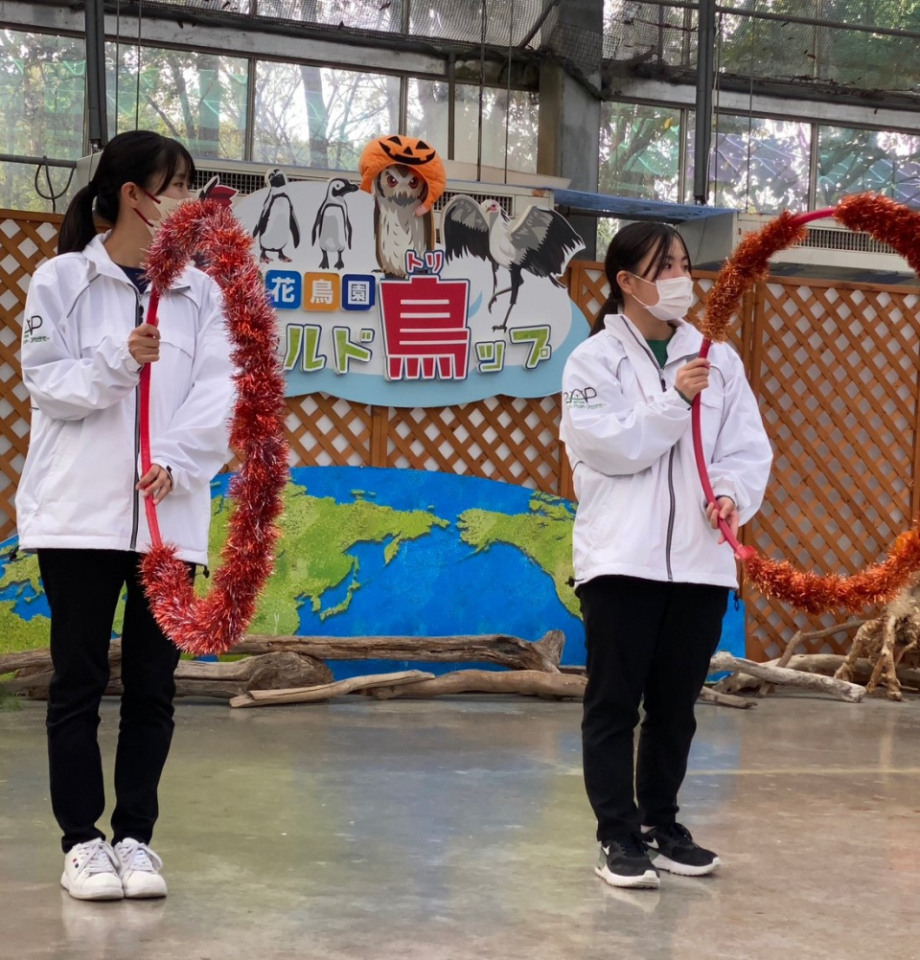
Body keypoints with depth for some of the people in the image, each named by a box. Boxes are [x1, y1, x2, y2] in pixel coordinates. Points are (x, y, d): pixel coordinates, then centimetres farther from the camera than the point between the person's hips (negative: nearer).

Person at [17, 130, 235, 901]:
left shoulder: (201, 291, 7)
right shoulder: (61, 279, 2)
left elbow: (217, 392, -1)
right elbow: (45, 384, -3)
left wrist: (177, 460, -17)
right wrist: (118, 361, -19)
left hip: (169, 514, 2)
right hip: (80, 511, -2)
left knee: (153, 683, 6)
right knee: (80, 680, 4)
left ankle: (135, 835, 17)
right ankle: (82, 840, 13)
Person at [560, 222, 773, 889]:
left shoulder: (718, 358, 10)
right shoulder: (594, 359, 0)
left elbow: (749, 448, 6)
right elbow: (611, 447, -11)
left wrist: (733, 495, -13)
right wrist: (675, 398, -16)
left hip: (701, 559, 4)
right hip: (622, 557, -4)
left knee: (676, 704, 12)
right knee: (615, 702, 0)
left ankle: (661, 823, 26)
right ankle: (619, 837, 8)